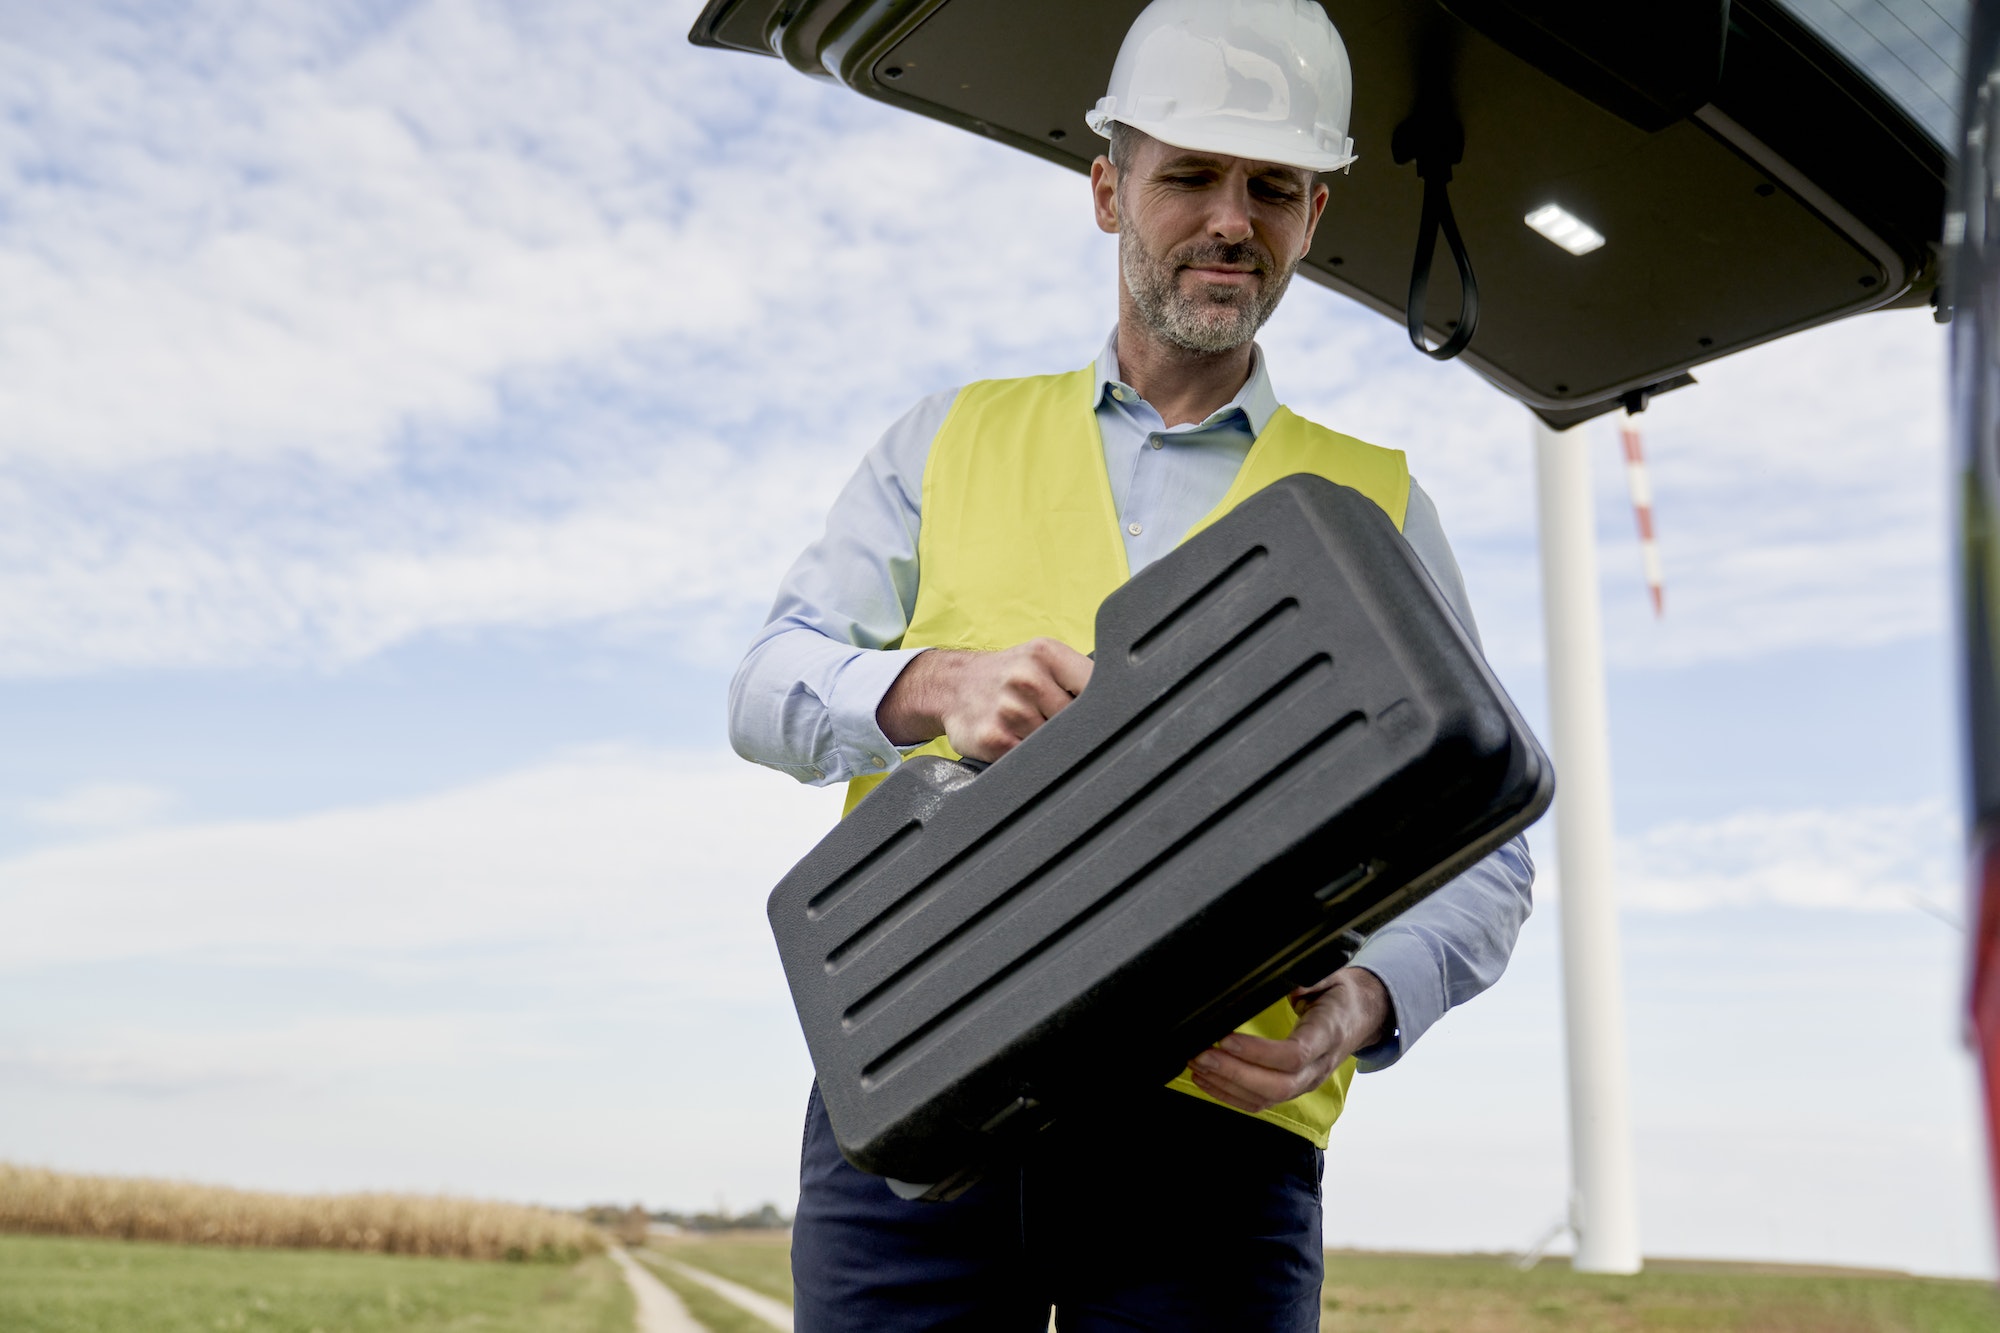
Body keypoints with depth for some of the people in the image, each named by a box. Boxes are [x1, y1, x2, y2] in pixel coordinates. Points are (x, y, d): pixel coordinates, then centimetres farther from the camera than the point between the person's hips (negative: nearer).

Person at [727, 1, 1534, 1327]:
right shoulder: (957, 436, 16)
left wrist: (1364, 1004, -10)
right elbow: (770, 689, 8)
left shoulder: (1371, 506, 13)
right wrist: (938, 686, -14)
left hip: (1210, 1126, 0)